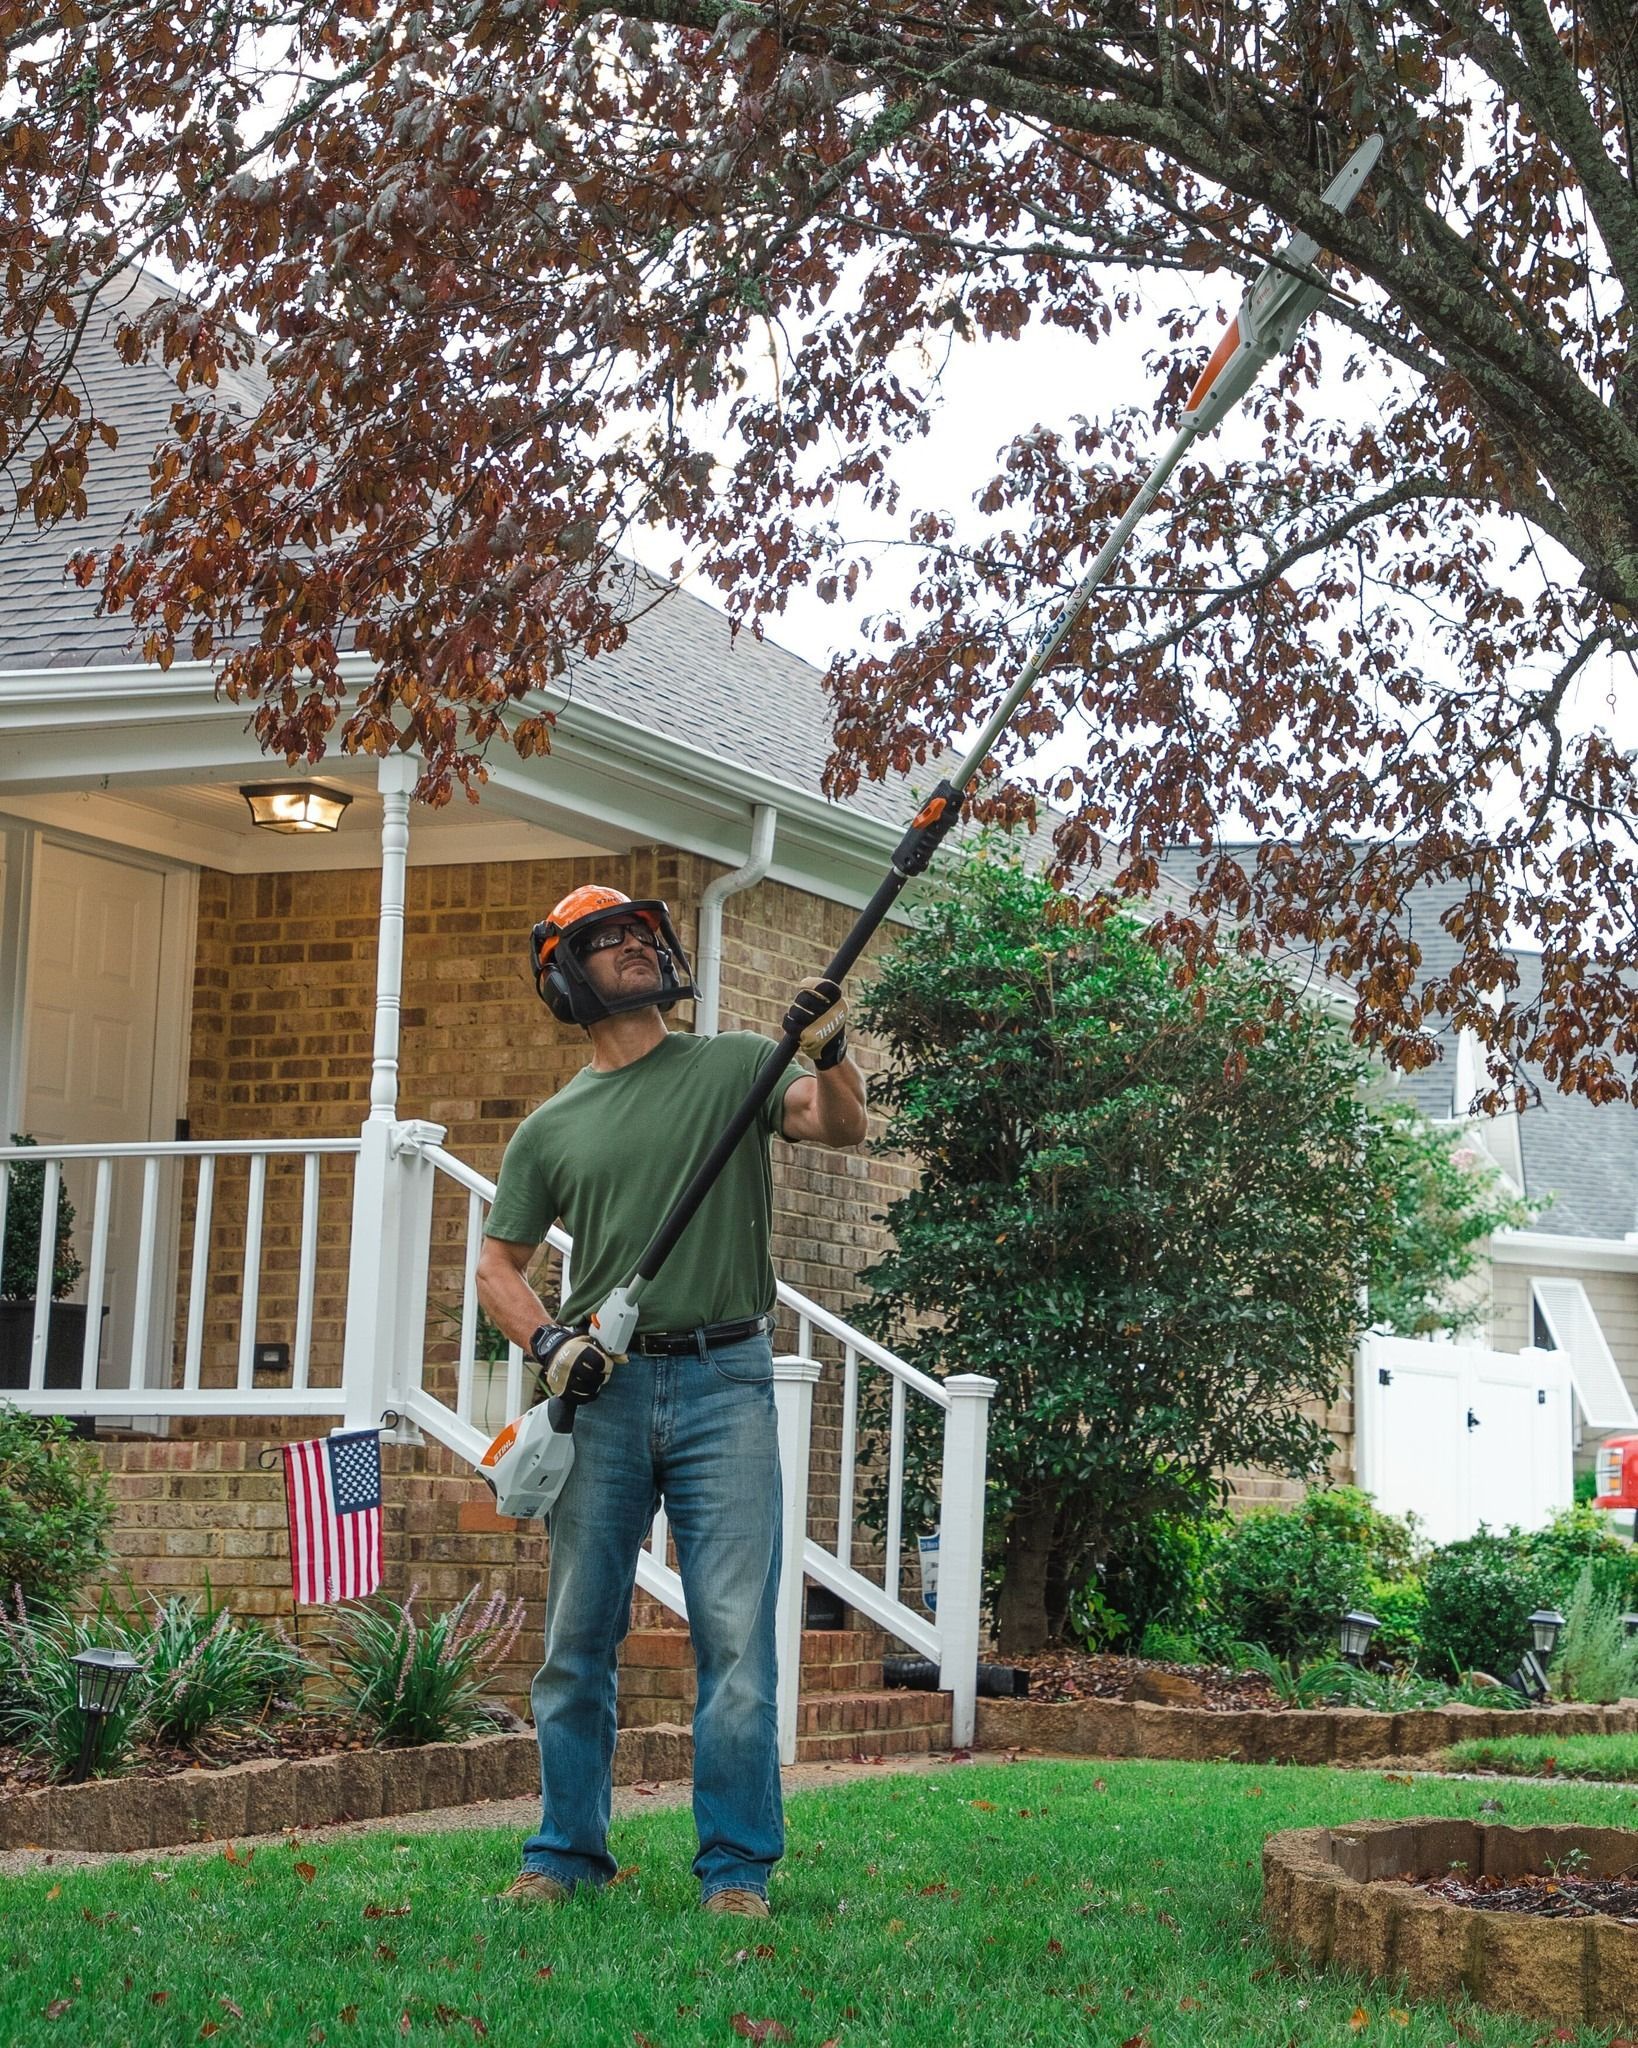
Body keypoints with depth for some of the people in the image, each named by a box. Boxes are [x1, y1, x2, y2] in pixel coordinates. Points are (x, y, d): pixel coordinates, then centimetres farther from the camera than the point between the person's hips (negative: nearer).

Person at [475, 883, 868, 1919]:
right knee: (580, 1638, 7)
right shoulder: (551, 1129, 12)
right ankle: (567, 1853, 18)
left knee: (737, 1635, -5)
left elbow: (841, 1126, -8)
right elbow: (499, 1263, 15)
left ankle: (737, 1867, 2)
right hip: (603, 1394, 2)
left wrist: (830, 1049, -28)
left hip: (724, 1380, -2)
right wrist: (549, 1341, -3)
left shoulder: (736, 1065, 7)